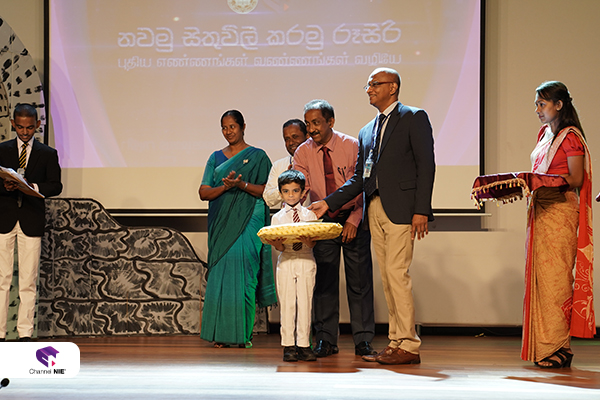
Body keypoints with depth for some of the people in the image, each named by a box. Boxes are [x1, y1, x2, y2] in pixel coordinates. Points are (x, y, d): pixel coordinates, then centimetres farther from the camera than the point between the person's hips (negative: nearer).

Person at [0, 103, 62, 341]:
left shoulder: (48, 154, 8)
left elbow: (56, 186, 2)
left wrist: (32, 187, -15)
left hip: (32, 222, 0)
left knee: (28, 281, 0)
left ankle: (25, 334, 6)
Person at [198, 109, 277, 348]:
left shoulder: (257, 156, 5)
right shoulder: (216, 158, 15)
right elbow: (203, 192, 7)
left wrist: (242, 184, -16)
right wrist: (225, 186, -11)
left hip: (248, 223, -3)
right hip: (222, 223, 4)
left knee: (242, 274, -11)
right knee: (220, 275, -1)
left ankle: (243, 334, -7)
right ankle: (221, 334, 3)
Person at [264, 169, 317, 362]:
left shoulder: (309, 215, 6)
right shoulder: (277, 218, 7)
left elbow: (312, 244, -3)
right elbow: (279, 247, 0)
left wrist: (307, 241, -26)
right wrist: (278, 244, -23)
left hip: (306, 262, 0)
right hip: (286, 262, 0)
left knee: (305, 303, -1)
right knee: (287, 303, -1)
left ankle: (304, 344, 4)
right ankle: (288, 345, 4)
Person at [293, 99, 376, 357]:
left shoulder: (352, 147, -10)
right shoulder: (303, 153, -3)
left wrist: (354, 220, -18)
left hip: (353, 220, -2)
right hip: (323, 221, 2)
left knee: (359, 280, -1)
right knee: (324, 280, 1)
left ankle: (363, 340, 5)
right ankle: (326, 340, 7)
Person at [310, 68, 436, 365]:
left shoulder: (414, 118, 1)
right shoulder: (367, 132, 21)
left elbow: (426, 165, -7)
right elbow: (359, 178, 20)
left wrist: (421, 210, -15)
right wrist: (329, 203, 10)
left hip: (400, 208, -7)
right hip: (375, 209, 7)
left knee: (396, 272, -12)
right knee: (387, 277, 7)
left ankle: (408, 345, -7)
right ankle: (396, 342, 12)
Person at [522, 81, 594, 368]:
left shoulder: (570, 136, -8)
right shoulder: (544, 133, 17)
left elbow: (576, 179, -13)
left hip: (560, 210, -8)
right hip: (540, 209, 8)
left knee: (554, 276, -8)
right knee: (540, 274, 7)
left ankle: (558, 347, -3)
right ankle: (543, 346, 10)